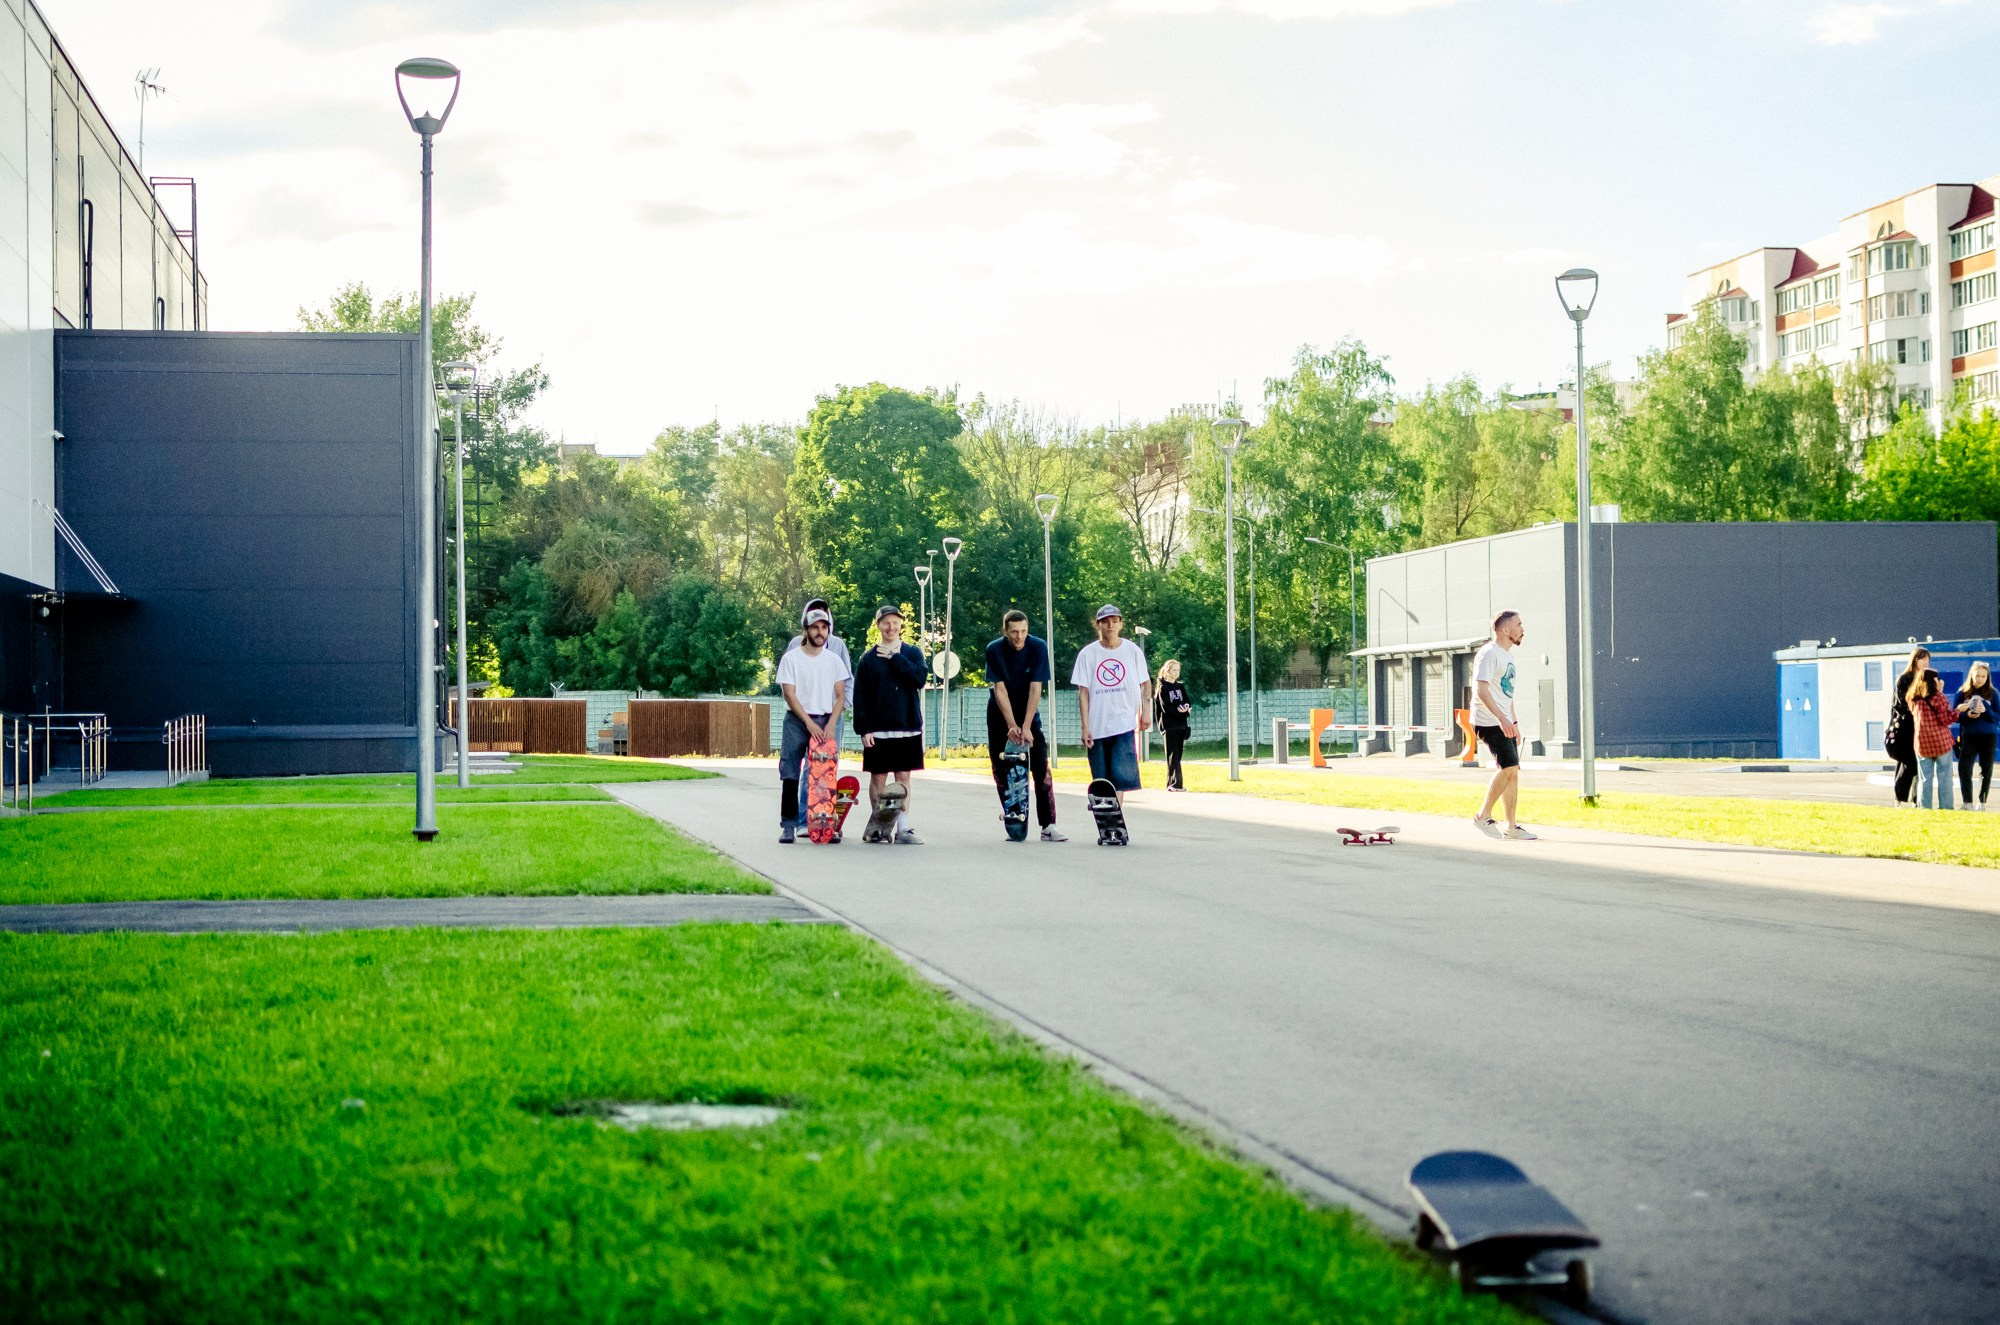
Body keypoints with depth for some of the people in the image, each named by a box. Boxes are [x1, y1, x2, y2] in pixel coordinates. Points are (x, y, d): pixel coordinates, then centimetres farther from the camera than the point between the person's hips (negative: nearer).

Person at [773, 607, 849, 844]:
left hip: (824, 722, 2)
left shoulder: (834, 660, 7)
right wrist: (809, 723, -13)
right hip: (796, 720, -2)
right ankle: (788, 825, -3)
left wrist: (830, 724, -8)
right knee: (790, 776, -5)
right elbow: (789, 695, -5)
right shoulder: (791, 659, 0)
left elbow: (840, 696, 5)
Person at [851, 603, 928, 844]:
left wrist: (895, 657, -10)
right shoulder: (869, 659, 4)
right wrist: (863, 729, -8)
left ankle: (903, 828, 4)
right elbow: (860, 698, 1)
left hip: (907, 729, 1)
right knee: (878, 779, 2)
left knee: (903, 778, 3)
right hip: (878, 731, -1)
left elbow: (919, 678, -11)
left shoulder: (913, 653, 8)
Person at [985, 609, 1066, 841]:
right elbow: (999, 689, -16)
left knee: (1041, 769, -11)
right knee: (1001, 772, 0)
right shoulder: (994, 650, -14)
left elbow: (1035, 689, -19)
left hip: (1028, 713, -1)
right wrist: (1012, 726, -23)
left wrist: (1026, 727, -25)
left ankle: (1048, 826, -14)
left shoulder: (1038, 647, -16)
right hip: (1000, 715, 1)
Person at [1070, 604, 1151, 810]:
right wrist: (1085, 727, -4)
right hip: (1097, 727, 1)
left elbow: (1146, 683, 14)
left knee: (1120, 774, -14)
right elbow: (1083, 692, 2)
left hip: (1125, 724, -1)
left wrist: (1146, 710, 1)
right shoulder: (1088, 654, 3)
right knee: (1102, 781, 6)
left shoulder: (1133, 651, 4)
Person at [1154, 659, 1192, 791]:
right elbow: (1166, 707, -12)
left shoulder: (1180, 687, 16)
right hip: (1169, 725, -6)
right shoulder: (1163, 688, -3)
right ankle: (1176, 784, -14)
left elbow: (1187, 702, 10)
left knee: (1177, 755, 6)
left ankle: (1171, 783, 10)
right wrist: (1179, 710, -23)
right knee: (1173, 755, -10)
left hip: (1181, 725, 6)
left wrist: (1187, 708, -12)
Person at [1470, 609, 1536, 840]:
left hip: (1504, 723, 10)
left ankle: (1512, 826, 10)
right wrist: (1502, 719, -32)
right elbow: (1482, 690, -23)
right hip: (1489, 723, -10)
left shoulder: (1508, 654, 18)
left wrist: (1513, 722, 24)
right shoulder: (1489, 654, -13)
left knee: (1512, 771, 6)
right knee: (1509, 767, -17)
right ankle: (1483, 816, -7)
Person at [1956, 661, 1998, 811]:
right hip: (1969, 736, 0)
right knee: (1964, 768, -11)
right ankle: (1967, 802, -7)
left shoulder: (1992, 694, 2)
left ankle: (1982, 802, 14)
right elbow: (1954, 715, 4)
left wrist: (1986, 711, -18)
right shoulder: (1963, 693, 3)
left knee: (1986, 770, 5)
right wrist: (1966, 715, -16)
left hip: (1988, 737, 0)